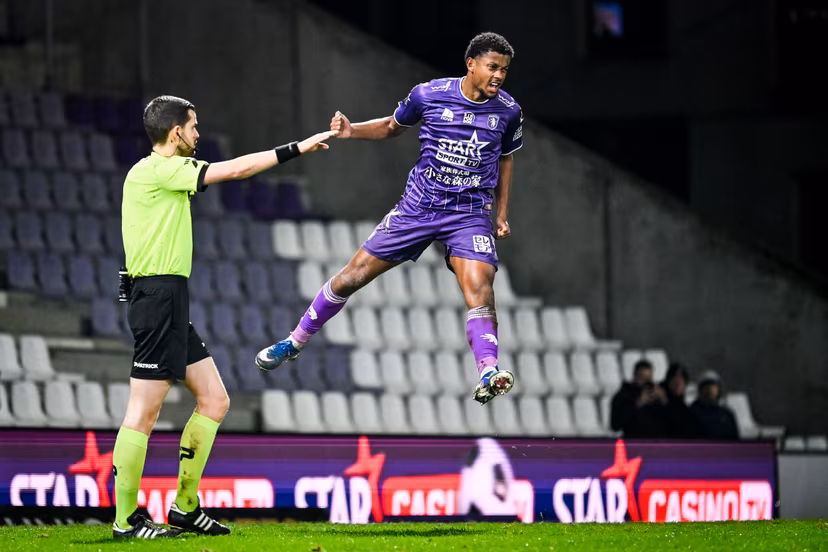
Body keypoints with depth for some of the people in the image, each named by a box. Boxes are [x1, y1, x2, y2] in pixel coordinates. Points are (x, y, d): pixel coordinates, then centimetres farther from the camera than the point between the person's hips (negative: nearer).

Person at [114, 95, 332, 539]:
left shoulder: (161, 172, 17)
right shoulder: (155, 171, -12)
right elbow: (234, 170, -14)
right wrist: (296, 149, -8)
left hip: (171, 303, 11)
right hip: (158, 297, -11)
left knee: (214, 400, 11)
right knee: (143, 413, -7)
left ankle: (186, 506, 15)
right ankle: (125, 519, -3)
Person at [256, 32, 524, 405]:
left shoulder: (508, 111, -2)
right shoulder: (429, 95, -7)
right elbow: (393, 127, 12)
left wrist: (502, 212, 13)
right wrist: (350, 131, -4)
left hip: (470, 214, 0)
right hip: (418, 205, 0)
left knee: (479, 286, -26)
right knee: (353, 276, 3)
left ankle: (488, 374, -32)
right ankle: (295, 342, 21)